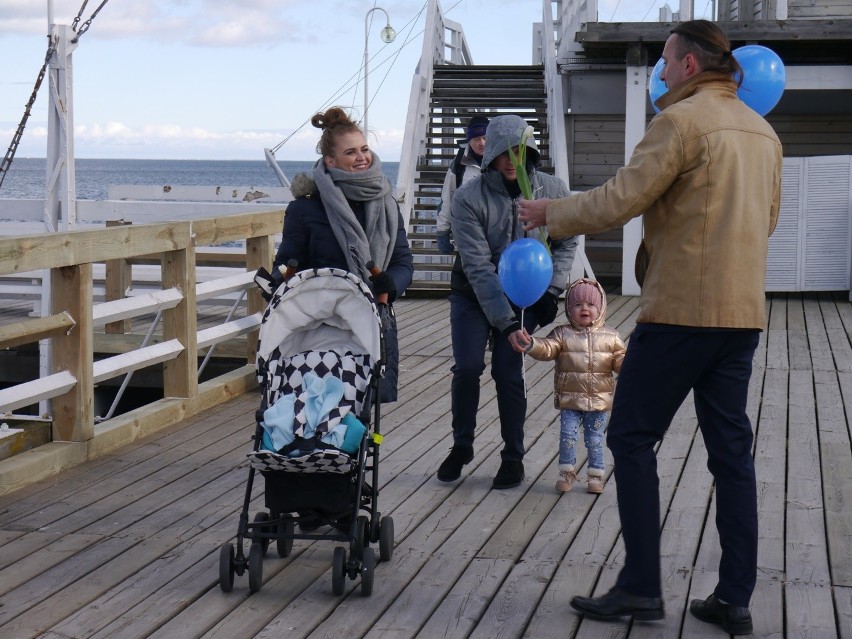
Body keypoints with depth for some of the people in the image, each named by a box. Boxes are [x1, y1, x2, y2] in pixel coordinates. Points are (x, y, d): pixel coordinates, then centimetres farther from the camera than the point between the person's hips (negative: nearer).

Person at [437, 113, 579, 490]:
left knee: (508, 373, -6)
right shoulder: (468, 198, -20)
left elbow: (566, 243, 5)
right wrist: (504, 321, -30)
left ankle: (513, 457, 10)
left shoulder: (552, 191, -12)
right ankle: (461, 447, 12)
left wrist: (550, 291, -5)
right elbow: (478, 266, -24)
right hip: (473, 296, -1)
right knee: (467, 368, -11)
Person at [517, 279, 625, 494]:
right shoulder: (563, 334, -1)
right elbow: (547, 349, -12)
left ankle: (595, 475, 19)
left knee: (595, 439, 7)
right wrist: (531, 344, -31)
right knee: (567, 435, -2)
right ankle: (566, 472, 13)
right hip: (570, 398, -1)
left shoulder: (610, 336, 3)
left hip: (598, 399, 1)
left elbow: (619, 359, 4)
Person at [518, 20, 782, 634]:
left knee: (632, 438, 3)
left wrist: (553, 213, 0)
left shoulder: (682, 120, -11)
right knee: (731, 449, 9)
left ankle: (641, 588, 4)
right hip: (743, 311, 8)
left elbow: (619, 199, -14)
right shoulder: (762, 130, 14)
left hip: (681, 309, -8)